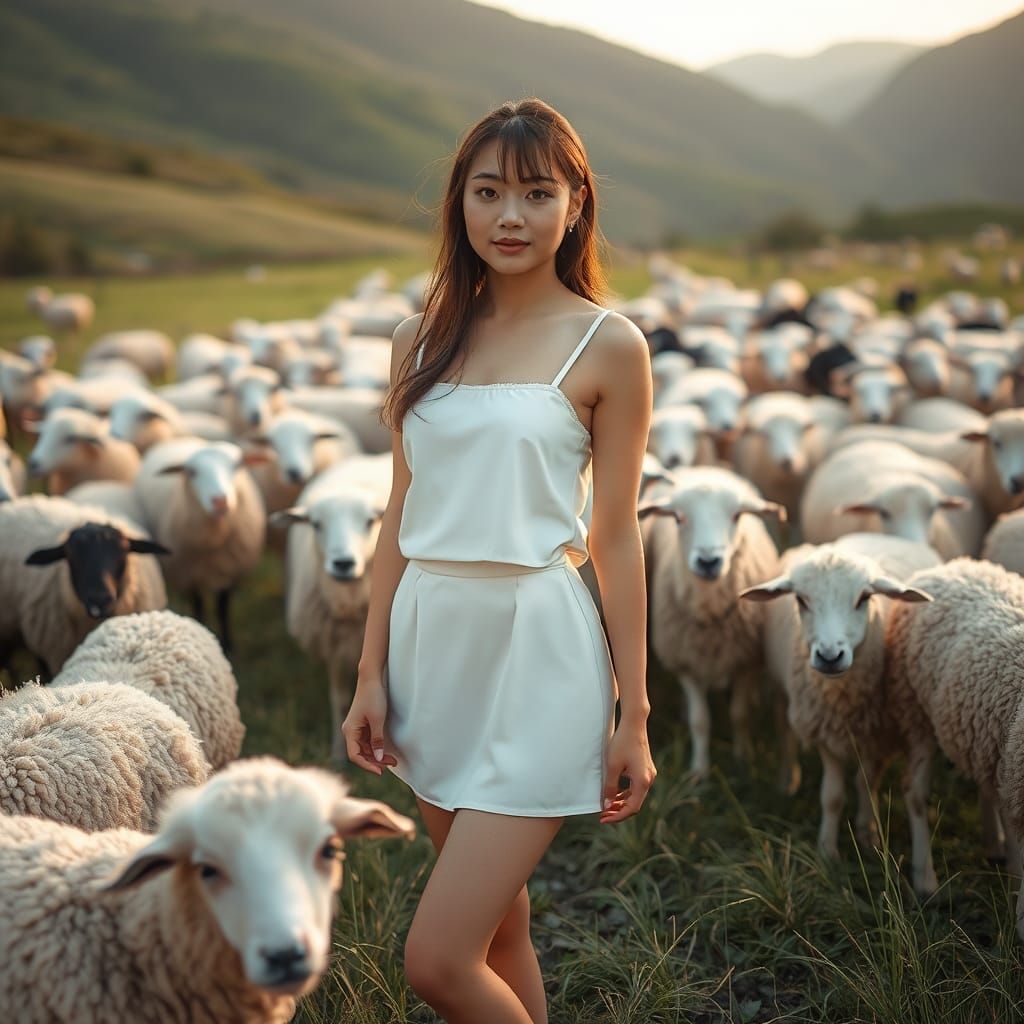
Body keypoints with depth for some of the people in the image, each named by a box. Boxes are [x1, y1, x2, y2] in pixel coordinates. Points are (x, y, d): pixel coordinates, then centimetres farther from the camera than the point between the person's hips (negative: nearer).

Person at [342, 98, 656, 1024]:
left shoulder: (608, 347, -3)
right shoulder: (423, 343, 9)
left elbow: (616, 538, -3)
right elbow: (402, 516, 11)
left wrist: (634, 714, -3)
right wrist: (372, 674, 7)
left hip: (536, 645, -5)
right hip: (431, 635, 5)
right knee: (497, 925, 17)